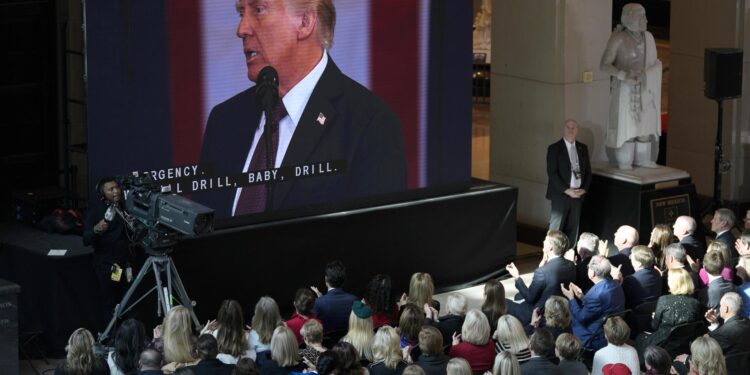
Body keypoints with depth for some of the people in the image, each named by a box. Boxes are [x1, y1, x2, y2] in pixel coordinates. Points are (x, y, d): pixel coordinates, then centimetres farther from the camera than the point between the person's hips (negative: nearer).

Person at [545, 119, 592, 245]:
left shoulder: (583, 148, 12)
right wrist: (567, 191, -16)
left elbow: (588, 171, 14)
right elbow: (552, 173, -10)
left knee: (573, 229, 5)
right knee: (556, 229, -3)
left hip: (578, 195, 4)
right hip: (560, 196, -4)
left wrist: (584, 189, -3)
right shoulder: (554, 148, -4)